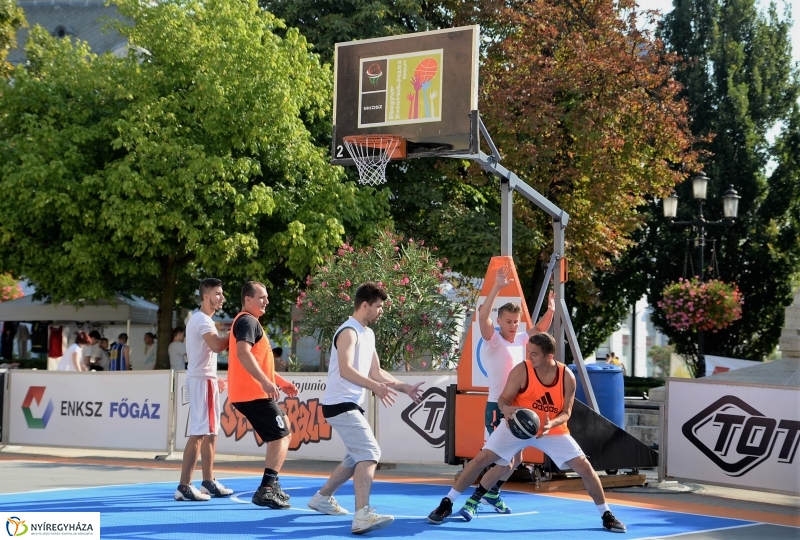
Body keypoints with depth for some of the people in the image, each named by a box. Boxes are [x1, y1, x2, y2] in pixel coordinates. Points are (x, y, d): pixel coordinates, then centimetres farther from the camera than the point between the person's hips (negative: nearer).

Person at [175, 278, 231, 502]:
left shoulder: (199, 319, 18)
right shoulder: (203, 320, -15)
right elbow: (216, 345, -31)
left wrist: (214, 377, 24)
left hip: (204, 378, 11)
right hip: (202, 380, -11)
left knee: (210, 432, 15)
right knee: (198, 434, -11)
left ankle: (208, 482, 21)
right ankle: (184, 487, -12)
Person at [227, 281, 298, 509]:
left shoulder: (250, 322, 22)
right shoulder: (247, 321, -11)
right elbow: (243, 353, -27)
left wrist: (281, 382, 28)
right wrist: (266, 382, -35)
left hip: (254, 393, 10)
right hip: (253, 394, -10)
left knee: (282, 432, 20)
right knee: (282, 437, -10)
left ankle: (271, 485, 23)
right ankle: (266, 490, -16)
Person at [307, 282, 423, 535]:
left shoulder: (368, 333, 15)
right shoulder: (348, 332, -16)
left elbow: (375, 372, 20)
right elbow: (345, 370, -30)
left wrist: (405, 387, 12)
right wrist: (375, 386, -42)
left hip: (350, 405, 10)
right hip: (340, 404, -10)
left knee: (357, 457, 21)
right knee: (370, 453, -21)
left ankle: (322, 497, 36)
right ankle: (362, 515, -30)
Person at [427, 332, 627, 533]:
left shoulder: (567, 377, -16)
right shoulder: (521, 371, -20)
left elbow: (566, 412, -10)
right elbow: (504, 399, -15)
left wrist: (551, 424, -32)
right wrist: (506, 409, -40)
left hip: (553, 430, 1)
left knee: (585, 467, -6)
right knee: (482, 458, -14)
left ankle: (606, 515, 12)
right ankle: (447, 503, -2)